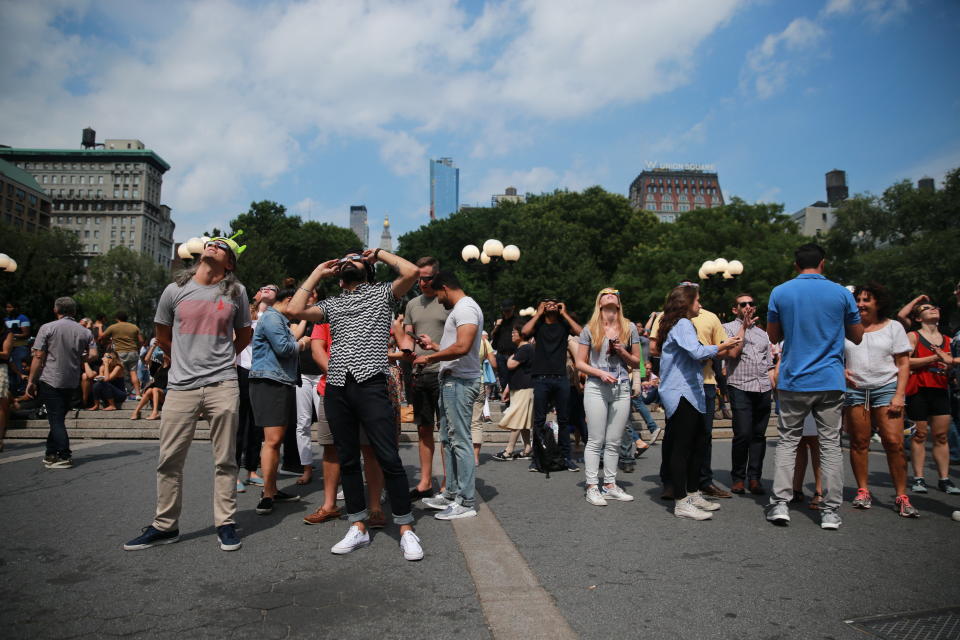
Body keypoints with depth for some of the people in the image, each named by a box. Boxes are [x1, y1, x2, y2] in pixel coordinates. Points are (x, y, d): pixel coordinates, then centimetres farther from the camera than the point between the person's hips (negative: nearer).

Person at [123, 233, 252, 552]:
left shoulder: (236, 292, 4)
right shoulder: (175, 290, 6)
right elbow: (163, 337, 18)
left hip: (223, 386, -1)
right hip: (181, 388, 1)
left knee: (225, 460, 4)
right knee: (169, 460, 6)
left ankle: (225, 523, 16)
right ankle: (165, 525, 21)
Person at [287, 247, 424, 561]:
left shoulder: (382, 293, 12)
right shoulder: (331, 304, 22)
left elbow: (411, 272, -5)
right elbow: (294, 310, 8)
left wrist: (380, 253, 10)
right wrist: (317, 273, 17)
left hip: (370, 384, -4)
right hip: (336, 388, 5)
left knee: (389, 459, -8)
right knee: (347, 460, 8)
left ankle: (406, 530, 2)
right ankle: (358, 528, 20)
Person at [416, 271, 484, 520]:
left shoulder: (466, 308, -13)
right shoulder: (460, 308, 21)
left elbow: (462, 347, -25)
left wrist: (429, 357, -16)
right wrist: (433, 345, 29)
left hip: (459, 382, -11)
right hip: (451, 381, 11)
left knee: (460, 441, -7)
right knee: (448, 439, 14)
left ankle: (467, 502, -1)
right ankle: (451, 494, 23)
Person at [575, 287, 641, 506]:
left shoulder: (629, 328, 9)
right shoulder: (590, 330, 3)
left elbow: (637, 361, 12)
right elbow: (580, 363, 2)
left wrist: (622, 352, -7)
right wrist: (600, 373, -14)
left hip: (622, 389, 3)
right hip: (596, 388, -2)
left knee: (614, 442, 7)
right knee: (595, 441, -2)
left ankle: (610, 485, 17)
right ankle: (592, 487, 3)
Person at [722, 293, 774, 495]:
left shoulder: (762, 333, 23)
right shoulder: (729, 328, 6)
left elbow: (769, 366, 23)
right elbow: (732, 353, -11)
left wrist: (776, 389, 13)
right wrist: (744, 326, -6)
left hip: (764, 390, 5)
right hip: (740, 388, -5)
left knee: (759, 435, 4)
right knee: (743, 434, -11)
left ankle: (754, 478, 11)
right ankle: (738, 478, 2)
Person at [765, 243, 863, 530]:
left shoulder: (779, 293, -1)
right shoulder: (841, 293, 0)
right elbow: (857, 336, 9)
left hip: (793, 380, 0)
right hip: (830, 381, 0)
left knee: (788, 441, 9)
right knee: (831, 444, 8)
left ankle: (780, 503, 5)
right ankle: (831, 510, 11)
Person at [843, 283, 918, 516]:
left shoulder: (893, 327, 7)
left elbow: (903, 363, 4)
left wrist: (899, 395, -6)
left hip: (886, 388, -1)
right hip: (855, 390, 1)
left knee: (894, 442, -9)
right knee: (859, 442, 2)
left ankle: (901, 496, 1)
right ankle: (863, 492, 12)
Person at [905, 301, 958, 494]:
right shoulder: (913, 336, 1)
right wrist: (936, 357, -14)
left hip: (940, 390, 4)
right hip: (918, 390, -4)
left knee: (941, 435, 4)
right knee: (920, 434, -2)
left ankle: (944, 479, 10)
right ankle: (918, 479, 2)